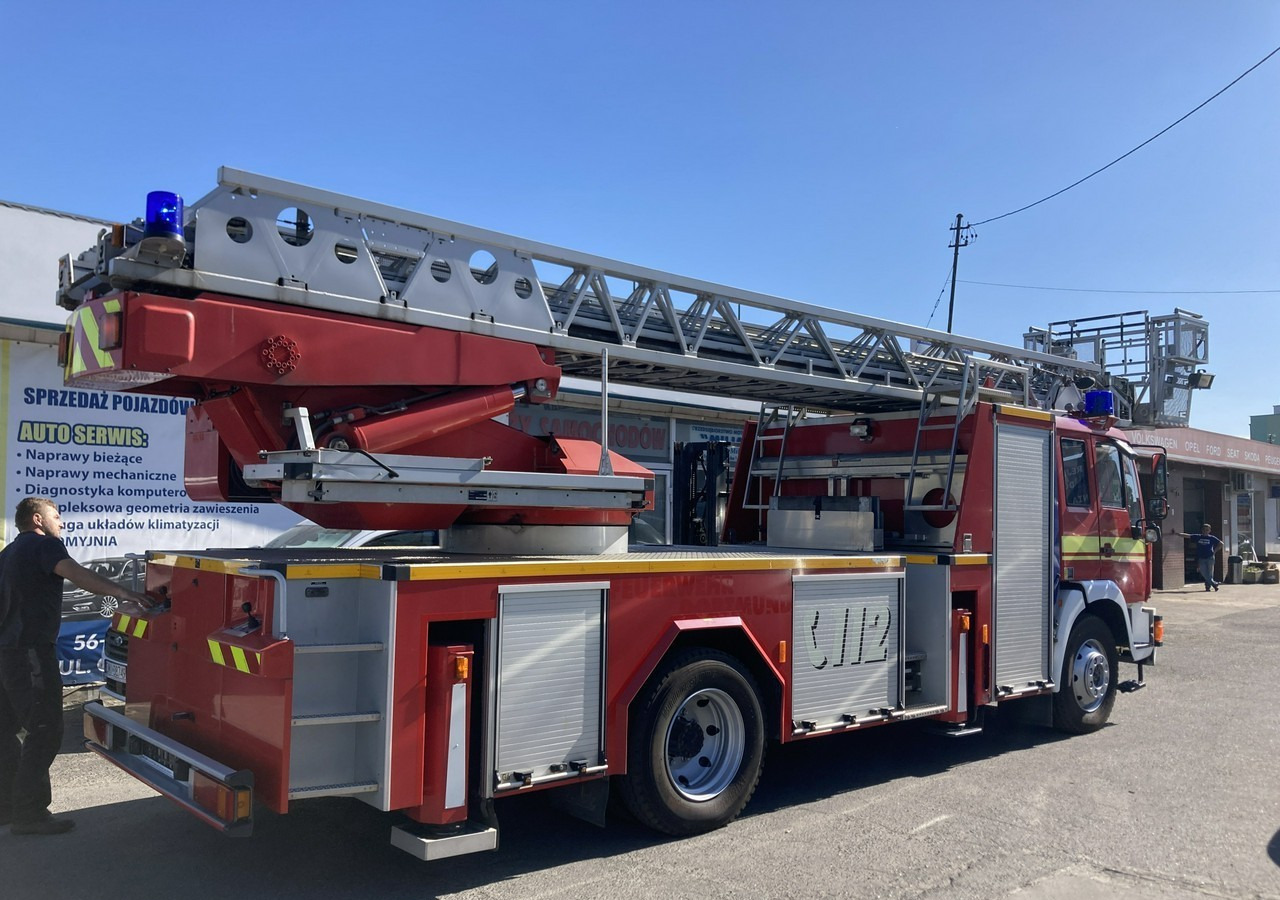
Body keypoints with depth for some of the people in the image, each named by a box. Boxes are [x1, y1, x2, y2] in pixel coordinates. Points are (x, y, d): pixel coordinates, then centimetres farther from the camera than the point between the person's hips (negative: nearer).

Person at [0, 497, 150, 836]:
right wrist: (123, 593, -37)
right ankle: (29, 813, -7)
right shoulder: (44, 545, -7)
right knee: (45, 731, -8)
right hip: (30, 652, -10)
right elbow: (76, 573, -25)